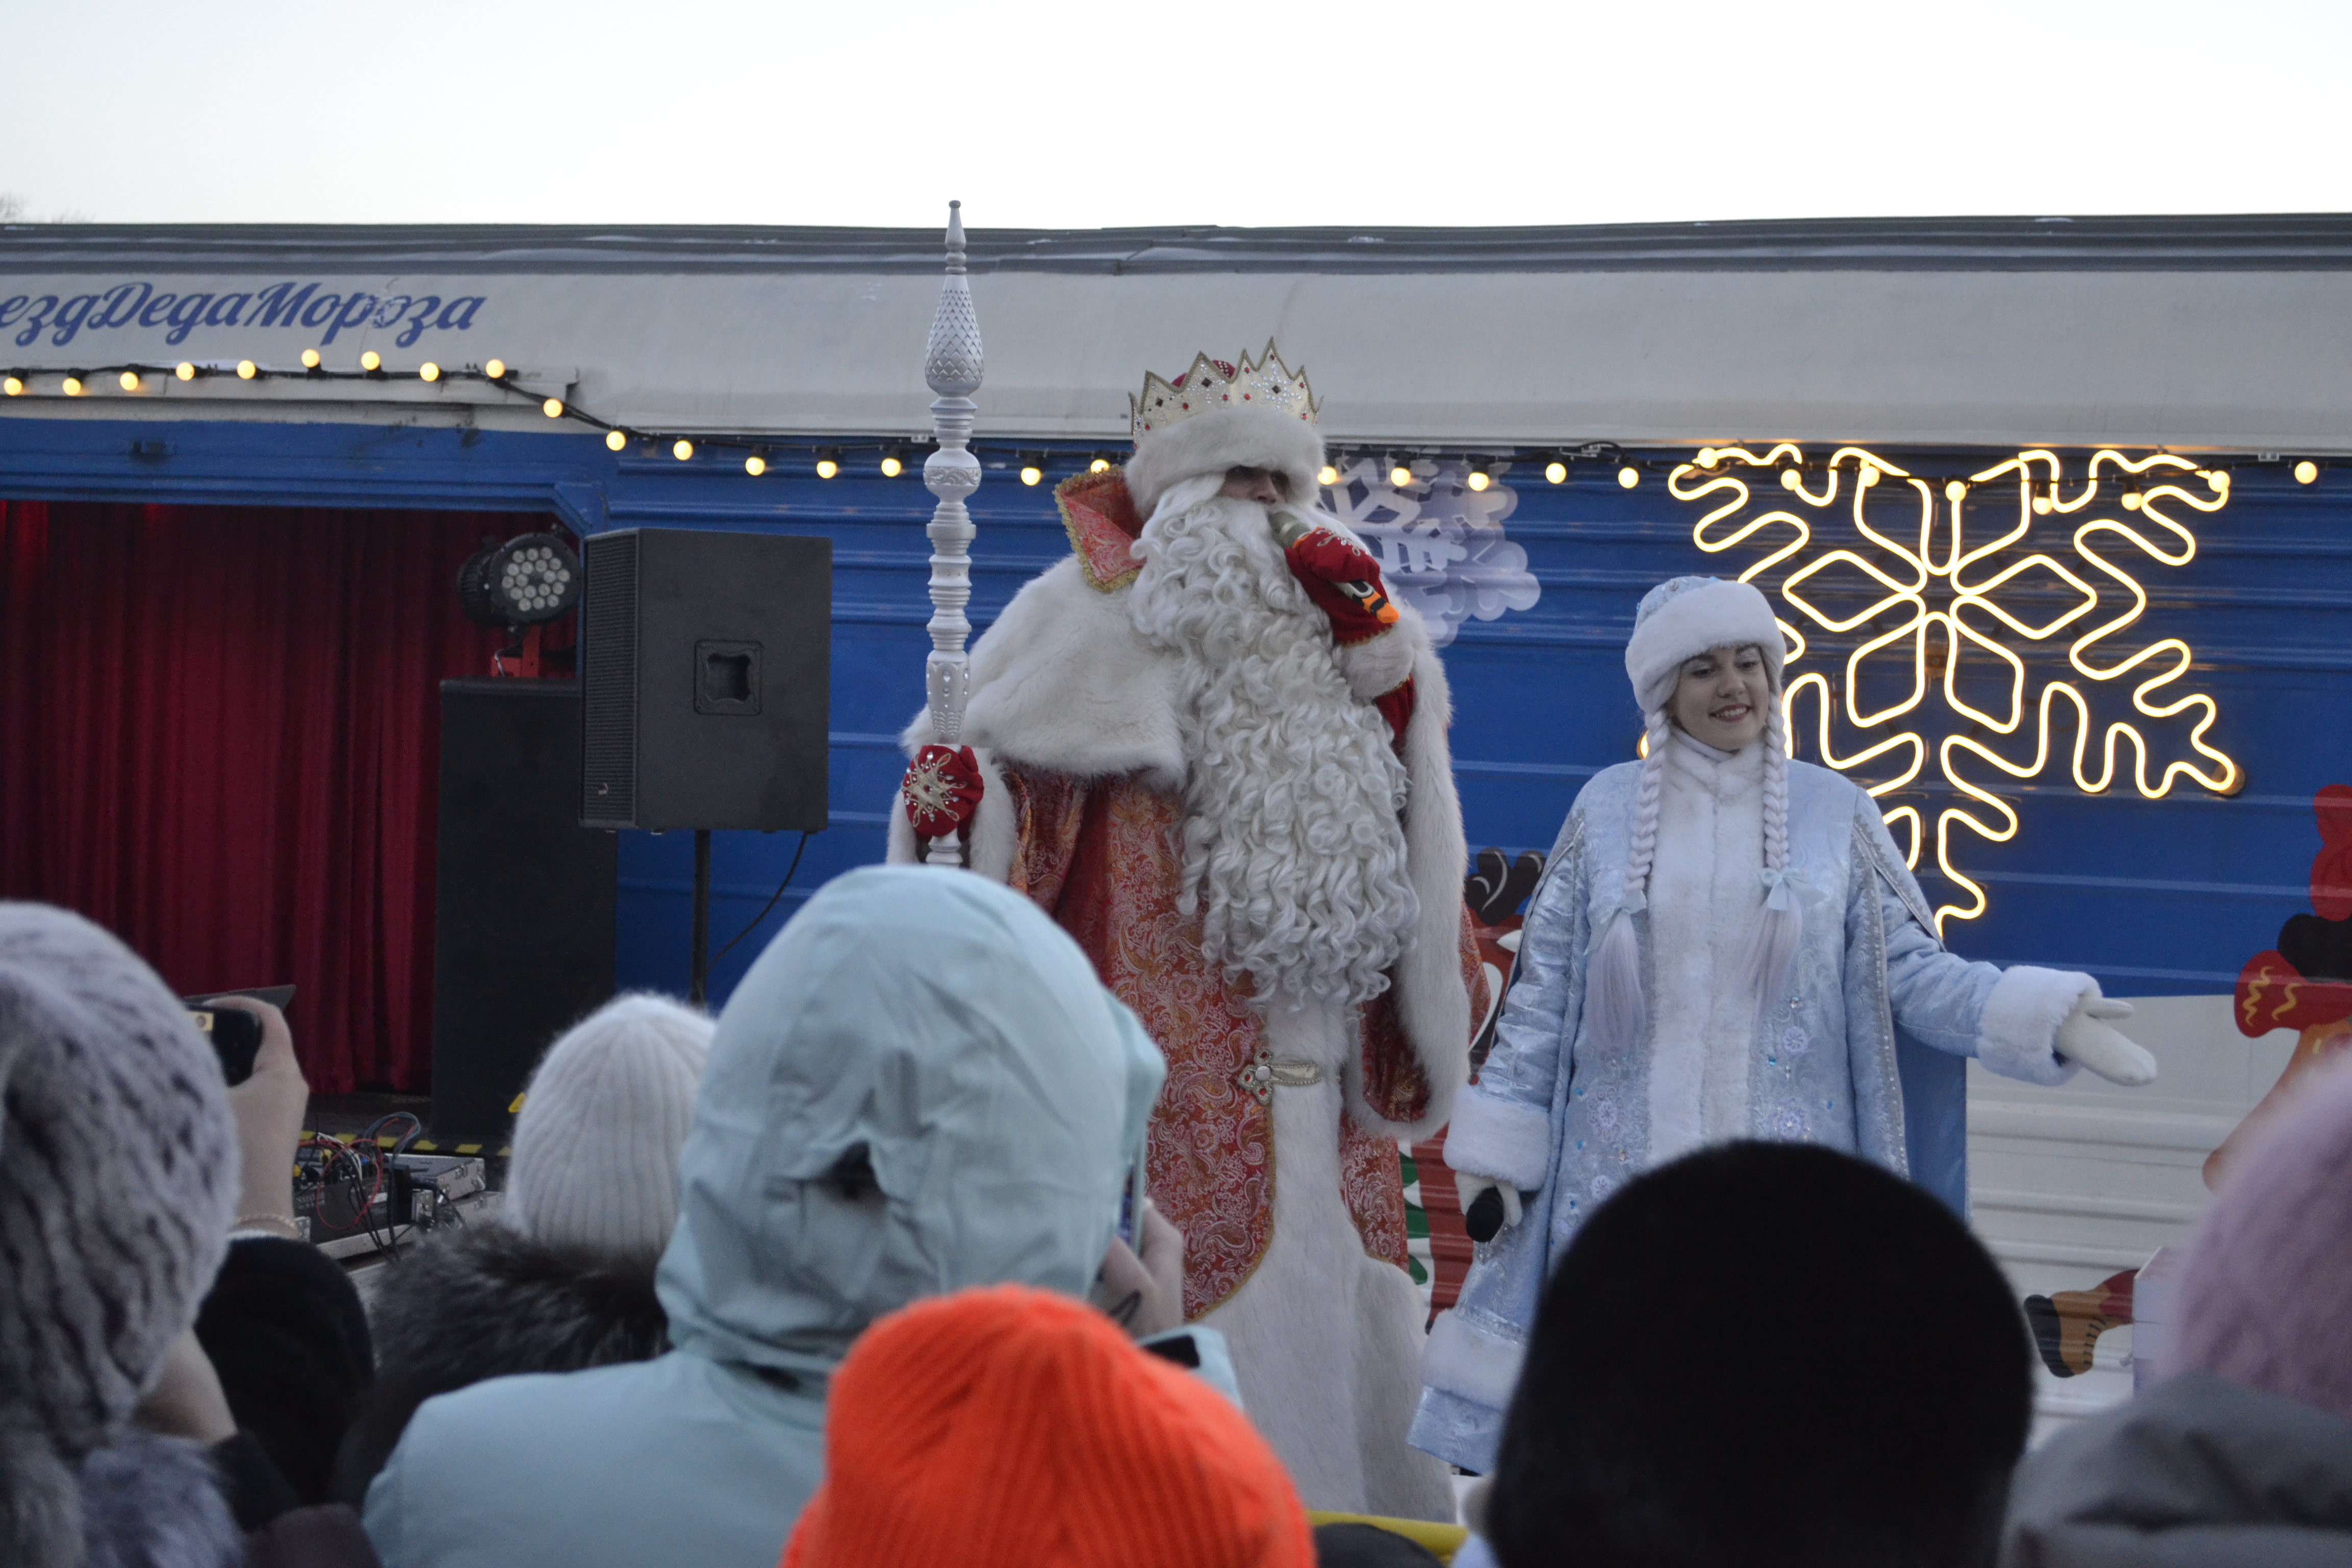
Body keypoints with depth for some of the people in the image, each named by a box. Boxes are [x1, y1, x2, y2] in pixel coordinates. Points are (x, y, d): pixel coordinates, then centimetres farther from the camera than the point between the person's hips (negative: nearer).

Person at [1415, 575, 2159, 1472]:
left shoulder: (1833, 813, 7)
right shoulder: (1608, 810, 8)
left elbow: (1910, 970, 5)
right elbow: (1544, 988, 10)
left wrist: (2043, 1018, -9)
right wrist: (1497, 1143, 6)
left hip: (1783, 1187, 0)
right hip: (1625, 1170, 0)